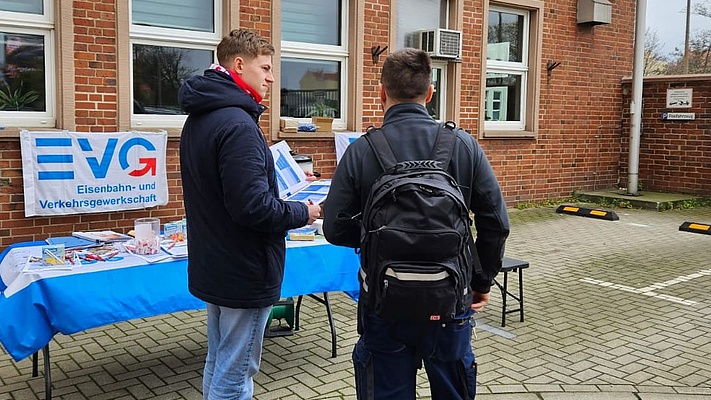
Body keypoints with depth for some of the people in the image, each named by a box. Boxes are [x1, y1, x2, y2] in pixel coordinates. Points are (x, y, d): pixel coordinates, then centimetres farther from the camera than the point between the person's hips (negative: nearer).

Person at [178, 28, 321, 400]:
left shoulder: (199, 118, 10)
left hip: (214, 266, 10)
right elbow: (253, 207, -27)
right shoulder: (237, 124, -22)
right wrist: (302, 213, -10)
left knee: (218, 364, 21)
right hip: (243, 271, -10)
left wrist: (281, 199, 12)